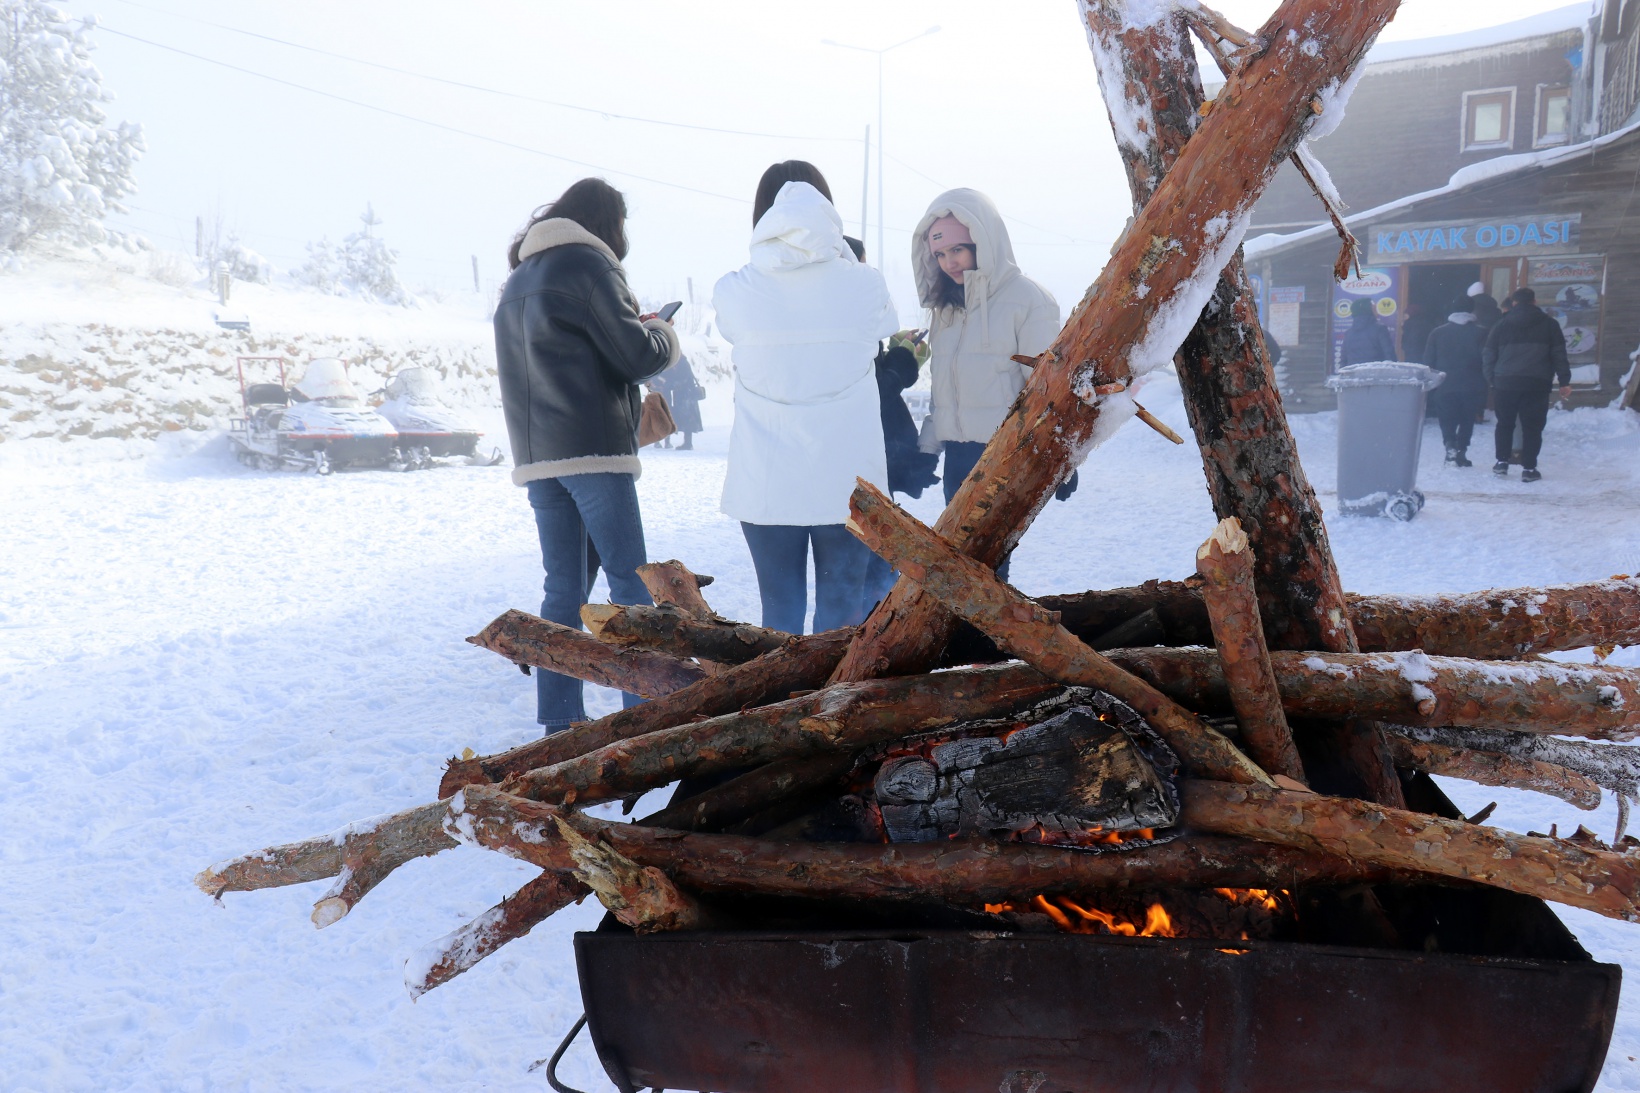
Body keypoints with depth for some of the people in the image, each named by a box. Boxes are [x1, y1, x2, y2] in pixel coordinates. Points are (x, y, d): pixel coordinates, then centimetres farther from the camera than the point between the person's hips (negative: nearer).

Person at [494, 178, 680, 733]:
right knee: (629, 581, -4)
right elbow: (637, 355, -9)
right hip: (593, 448, -8)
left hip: (535, 454, 8)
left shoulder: (517, 281, 21)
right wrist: (662, 332, 12)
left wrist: (627, 321, 21)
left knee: (563, 587, 8)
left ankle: (560, 720, 9)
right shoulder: (589, 265, -5)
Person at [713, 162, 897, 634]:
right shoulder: (865, 285, -6)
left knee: (780, 617, 10)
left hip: (765, 489, 1)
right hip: (847, 484, 0)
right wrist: (838, 248, 15)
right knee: (841, 615, 10)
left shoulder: (733, 292, -6)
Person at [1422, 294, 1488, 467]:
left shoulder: (1437, 332, 5)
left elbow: (1428, 362, 4)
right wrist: (1484, 386, 4)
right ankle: (1461, 451, 7)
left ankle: (1450, 445, -17)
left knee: (1447, 421, 7)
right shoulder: (1480, 333, -2)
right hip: (1471, 388, -1)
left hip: (1444, 388, 1)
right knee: (1467, 421, 13)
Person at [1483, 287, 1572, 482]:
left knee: (1505, 424, 15)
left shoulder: (1502, 324, 8)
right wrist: (1564, 381, 8)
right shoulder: (1549, 324, 8)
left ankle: (1502, 462, 16)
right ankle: (1528, 468, -1)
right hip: (1537, 383, -1)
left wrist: (1491, 379, 14)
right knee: (1532, 427, 2)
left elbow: (1488, 355, 7)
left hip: (1505, 382, 1)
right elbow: (1559, 354, 6)